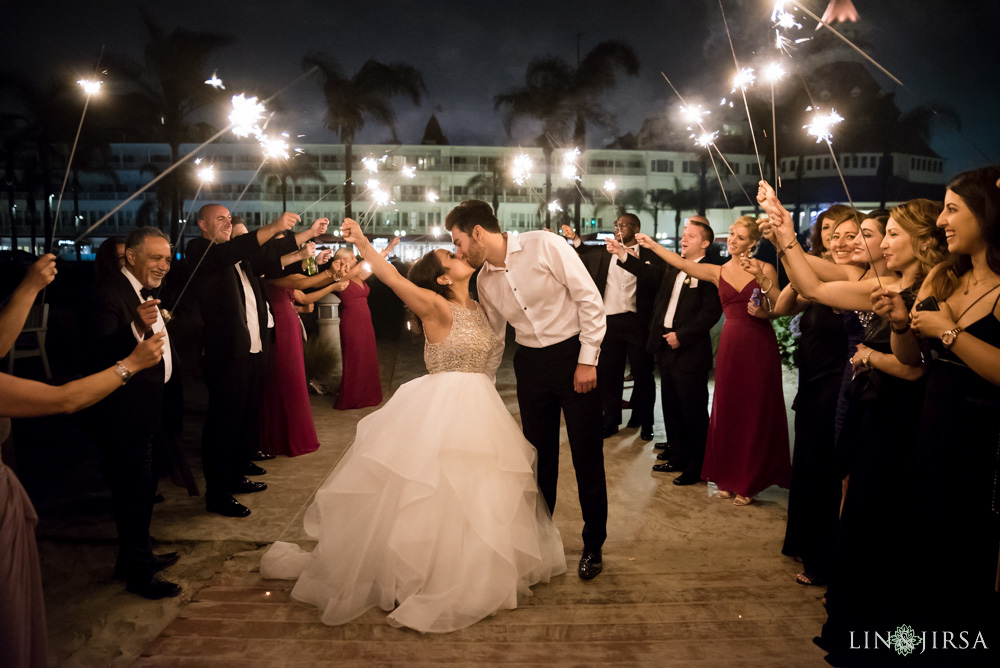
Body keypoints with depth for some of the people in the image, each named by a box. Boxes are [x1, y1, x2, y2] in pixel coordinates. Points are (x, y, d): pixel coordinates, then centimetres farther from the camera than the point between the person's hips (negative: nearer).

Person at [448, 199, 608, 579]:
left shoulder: (545, 246, -13)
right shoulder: (484, 280, 5)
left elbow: (590, 300, -12)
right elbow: (493, 339, 15)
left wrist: (587, 360, -14)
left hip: (574, 355, -5)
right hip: (530, 364, 5)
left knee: (587, 455, 3)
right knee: (539, 456, 10)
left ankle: (593, 546, 20)